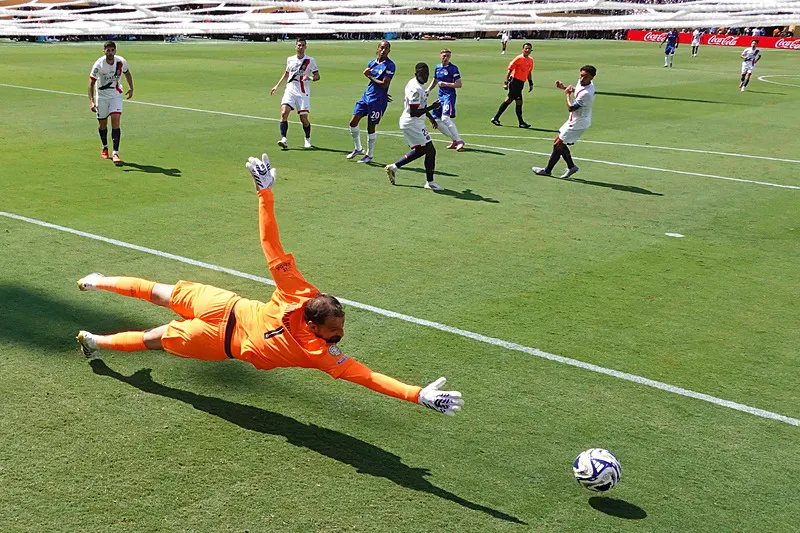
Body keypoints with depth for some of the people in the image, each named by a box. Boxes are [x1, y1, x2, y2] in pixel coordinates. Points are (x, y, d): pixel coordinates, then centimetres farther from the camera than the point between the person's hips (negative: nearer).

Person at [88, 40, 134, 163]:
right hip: (102, 95, 0)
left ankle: (115, 153, -18)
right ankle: (105, 147, 36)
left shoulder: (121, 61, -12)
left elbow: (127, 73, 12)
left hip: (116, 94, 0)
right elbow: (91, 84, -17)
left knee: (116, 121, -16)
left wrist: (131, 88, 8)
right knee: (102, 123, 9)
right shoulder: (99, 64, -19)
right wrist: (91, 101, -27)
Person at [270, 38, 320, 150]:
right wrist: (277, 86, 25)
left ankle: (307, 140, 22)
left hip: (303, 93, -2)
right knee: (284, 113, -18)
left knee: (304, 118, -3)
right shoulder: (290, 59, 11)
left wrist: (310, 78, -21)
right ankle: (283, 139, -21)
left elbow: (317, 76, 0)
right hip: (290, 91, 2)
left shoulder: (310, 60, -1)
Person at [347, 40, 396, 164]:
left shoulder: (389, 65, -12)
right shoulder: (372, 63, 10)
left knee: (371, 127, 0)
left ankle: (369, 155, 16)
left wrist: (370, 76, -11)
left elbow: (384, 84, -18)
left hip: (377, 101, -7)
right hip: (367, 96, 7)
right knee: (353, 122, 5)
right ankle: (358, 148, 25)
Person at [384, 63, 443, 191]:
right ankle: (430, 182, 4)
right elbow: (413, 113, -27)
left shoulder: (413, 83, 9)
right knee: (430, 150, -4)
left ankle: (393, 167, 26)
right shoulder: (416, 89, -23)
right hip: (413, 124, -10)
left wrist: (430, 117, 25)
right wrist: (432, 107, -23)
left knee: (420, 150, 23)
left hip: (407, 123, 10)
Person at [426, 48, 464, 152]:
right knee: (436, 120, 3)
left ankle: (459, 141, -19)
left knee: (445, 118, -24)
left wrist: (445, 84, -17)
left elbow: (459, 85, -11)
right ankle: (455, 140, 10)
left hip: (449, 96, -8)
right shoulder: (437, 67, 13)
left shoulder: (453, 68, -7)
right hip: (440, 96, 8)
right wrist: (428, 90, 15)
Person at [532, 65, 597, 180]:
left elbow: (571, 108, -24)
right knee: (558, 141, 13)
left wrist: (567, 94, -10)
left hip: (578, 123, -10)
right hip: (575, 120, 10)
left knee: (558, 143, -7)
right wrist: (564, 87, 7)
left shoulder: (586, 93, -31)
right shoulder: (581, 82, -2)